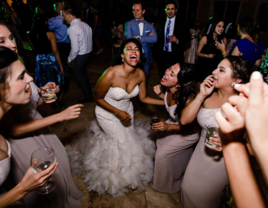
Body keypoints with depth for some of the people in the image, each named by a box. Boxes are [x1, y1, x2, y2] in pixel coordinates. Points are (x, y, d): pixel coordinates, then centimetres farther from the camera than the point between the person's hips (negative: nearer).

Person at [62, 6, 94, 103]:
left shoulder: (72, 28, -23)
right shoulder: (85, 24, 2)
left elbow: (75, 49, -25)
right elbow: (89, 41, 8)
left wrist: (70, 59, -10)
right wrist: (87, 50, 19)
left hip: (80, 56, -8)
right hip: (88, 53, 8)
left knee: (80, 77, 12)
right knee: (83, 74, 27)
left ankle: (88, 97, 26)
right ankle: (89, 93, 46)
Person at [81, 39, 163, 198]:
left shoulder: (140, 74, -17)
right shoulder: (111, 74, -34)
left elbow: (143, 98, -4)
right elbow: (98, 98, -20)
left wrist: (167, 102, -11)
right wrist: (118, 113, -22)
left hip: (127, 111, 5)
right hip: (108, 112, -5)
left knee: (128, 136, 18)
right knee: (120, 141, 10)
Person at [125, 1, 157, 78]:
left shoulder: (150, 25, 5)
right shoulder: (129, 24, -1)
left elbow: (154, 39, -10)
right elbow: (129, 38, -17)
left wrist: (139, 37, -17)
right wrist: (146, 38, -12)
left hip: (146, 56, 2)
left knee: (145, 76, 15)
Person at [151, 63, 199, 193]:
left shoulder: (187, 100, -41)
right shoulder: (170, 90, -21)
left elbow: (192, 128, -27)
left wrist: (168, 127, -32)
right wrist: (160, 94, -14)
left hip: (188, 133, -7)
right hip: (174, 123, 7)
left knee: (162, 154, -1)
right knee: (160, 142, 21)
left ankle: (167, 185, 34)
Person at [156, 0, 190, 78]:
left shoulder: (182, 23, -2)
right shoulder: (161, 23, 10)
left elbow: (188, 37, -3)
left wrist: (177, 40, -21)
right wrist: (159, 51, 10)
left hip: (176, 56, -3)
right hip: (162, 55, 4)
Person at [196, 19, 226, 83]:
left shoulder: (223, 40, 6)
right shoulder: (205, 38, -4)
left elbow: (223, 56, 11)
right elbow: (197, 53, -3)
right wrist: (207, 55, -17)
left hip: (215, 67, 3)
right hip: (203, 66, -2)